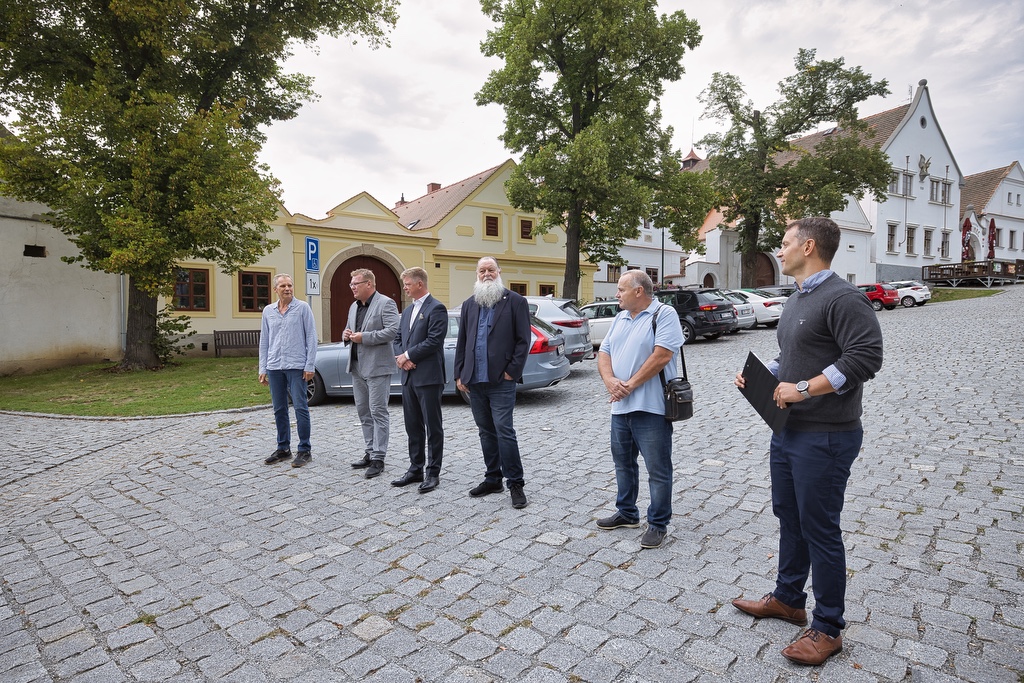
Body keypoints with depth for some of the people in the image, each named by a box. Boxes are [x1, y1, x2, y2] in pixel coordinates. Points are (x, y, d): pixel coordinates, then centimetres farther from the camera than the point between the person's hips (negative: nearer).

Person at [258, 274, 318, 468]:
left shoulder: (302, 308, -1)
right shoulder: (268, 311, 11)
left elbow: (311, 337, -4)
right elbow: (264, 341, 14)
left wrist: (310, 365, -9)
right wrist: (262, 368, 10)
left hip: (297, 366, -4)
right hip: (274, 368, 5)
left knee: (300, 408, -3)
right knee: (279, 410, 10)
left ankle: (304, 450, 5)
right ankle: (283, 449, 21)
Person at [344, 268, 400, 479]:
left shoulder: (385, 303, -9)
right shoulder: (354, 306, 17)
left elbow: (392, 331, -20)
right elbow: (349, 330, 27)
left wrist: (364, 337, -20)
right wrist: (346, 334, 3)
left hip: (377, 367, -9)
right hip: (357, 367, 9)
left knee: (378, 412, -4)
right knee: (363, 412, 13)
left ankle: (378, 458, 1)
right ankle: (370, 452, 23)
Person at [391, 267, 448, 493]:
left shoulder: (436, 308, -9)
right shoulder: (408, 311, 17)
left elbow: (434, 340, -18)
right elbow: (398, 339, 17)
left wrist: (408, 355, -11)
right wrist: (401, 358, -3)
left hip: (428, 377, -8)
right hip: (408, 377, 8)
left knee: (433, 427, 2)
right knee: (413, 426, 14)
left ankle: (433, 473, 12)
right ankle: (416, 469, 25)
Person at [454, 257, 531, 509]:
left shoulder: (515, 302, -2)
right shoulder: (469, 305, 13)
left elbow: (523, 340, -6)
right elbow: (461, 342, 15)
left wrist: (512, 371, -11)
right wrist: (459, 374, 8)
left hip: (501, 382, -5)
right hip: (475, 381, 6)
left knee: (504, 431, -6)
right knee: (486, 432, 13)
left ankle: (515, 483, 7)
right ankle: (492, 479, 25)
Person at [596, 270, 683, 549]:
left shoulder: (664, 314, -8)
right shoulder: (620, 319, 15)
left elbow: (661, 355, -19)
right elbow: (604, 353, 10)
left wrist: (630, 385, -17)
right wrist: (610, 380, -10)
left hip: (650, 408, -8)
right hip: (620, 406, 8)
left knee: (658, 469, 3)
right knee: (623, 463, 18)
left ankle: (658, 524, 16)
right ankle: (626, 513, 34)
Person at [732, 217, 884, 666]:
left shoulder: (842, 298, -15)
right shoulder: (795, 301, 15)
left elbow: (866, 356, -24)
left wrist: (804, 389, -24)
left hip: (825, 437, -9)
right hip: (787, 431, 10)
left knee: (819, 529, 2)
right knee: (789, 518, 19)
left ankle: (828, 628, 20)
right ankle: (788, 599, 37)